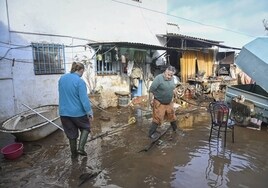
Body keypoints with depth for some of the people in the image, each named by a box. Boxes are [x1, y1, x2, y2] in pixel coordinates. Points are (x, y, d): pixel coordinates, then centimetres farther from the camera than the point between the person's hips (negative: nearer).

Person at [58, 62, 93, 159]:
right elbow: (84, 99, -19)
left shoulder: (61, 78, 4)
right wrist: (90, 113, -12)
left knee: (71, 133, 20)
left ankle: (74, 153, 32)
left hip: (64, 112, 6)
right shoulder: (80, 81, -18)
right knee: (85, 128, 20)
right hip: (78, 112, -5)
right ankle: (80, 148, 8)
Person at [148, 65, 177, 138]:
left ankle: (176, 130, 42)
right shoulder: (158, 78, -21)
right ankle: (151, 134, 12)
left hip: (169, 103, 7)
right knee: (157, 119, -3)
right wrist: (151, 100, -17)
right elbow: (151, 90, -19)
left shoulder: (172, 79, 2)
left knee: (172, 117, 19)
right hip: (159, 103, -7)